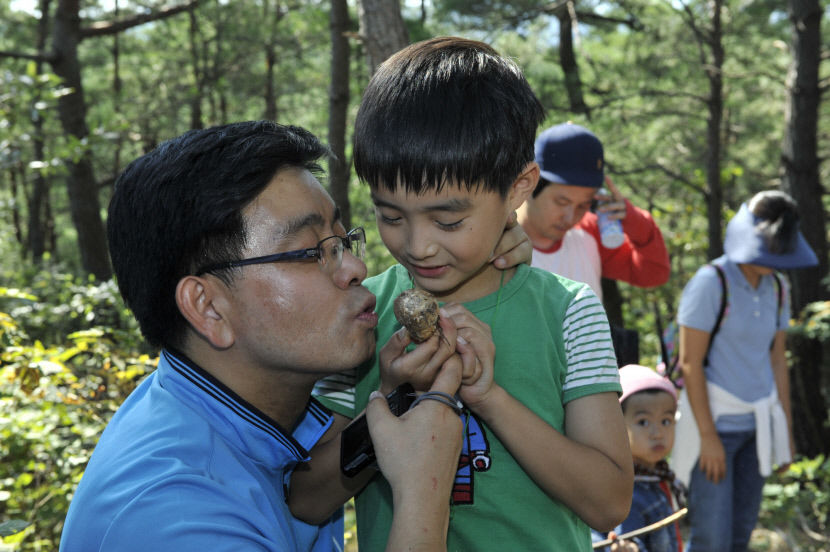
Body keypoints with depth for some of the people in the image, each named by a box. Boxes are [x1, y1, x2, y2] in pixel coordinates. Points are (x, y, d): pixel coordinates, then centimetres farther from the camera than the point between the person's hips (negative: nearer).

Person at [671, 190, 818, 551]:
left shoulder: (776, 288, 7)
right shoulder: (711, 282, -12)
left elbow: (777, 361, 13)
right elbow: (690, 363, -13)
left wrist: (786, 429, 12)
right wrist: (708, 436, -15)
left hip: (758, 425, 6)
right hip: (716, 421, -6)